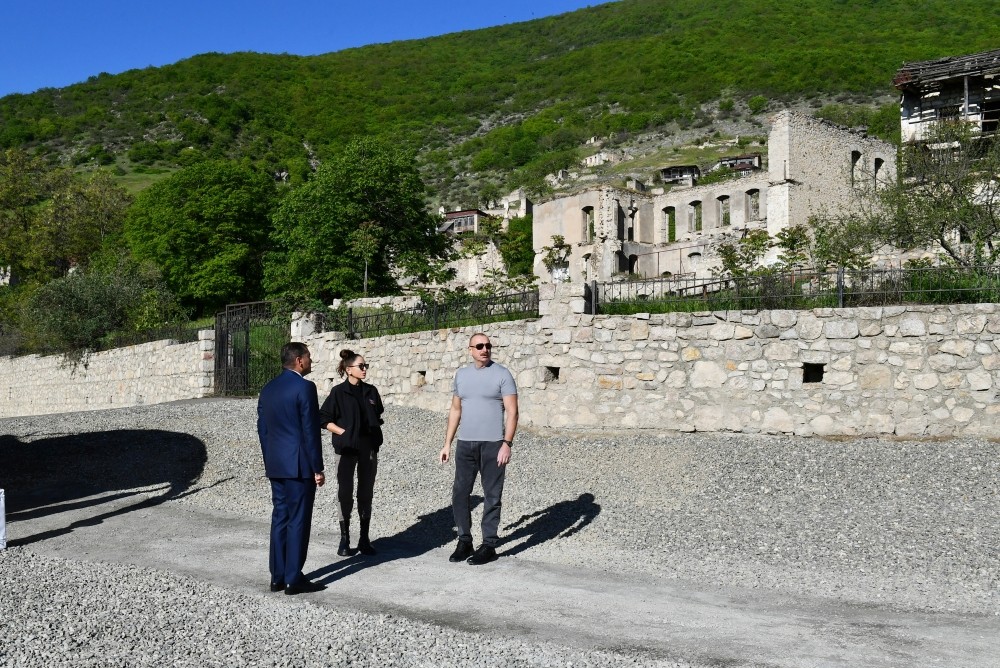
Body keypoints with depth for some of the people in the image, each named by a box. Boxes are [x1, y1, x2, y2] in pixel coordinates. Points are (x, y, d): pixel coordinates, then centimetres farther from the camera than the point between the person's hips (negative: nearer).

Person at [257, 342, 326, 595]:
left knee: (280, 518, 12)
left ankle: (278, 577, 16)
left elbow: (262, 429, 14)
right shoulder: (304, 387, -13)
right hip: (299, 465, -8)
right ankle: (294, 579, 3)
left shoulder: (268, 388, 11)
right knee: (298, 521, -1)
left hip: (275, 465, 8)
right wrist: (318, 468, -10)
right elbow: (310, 431, -15)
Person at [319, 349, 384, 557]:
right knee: (345, 494, 2)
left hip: (369, 449, 4)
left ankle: (364, 539, 16)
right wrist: (343, 432, -12)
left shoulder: (371, 391, 7)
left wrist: (375, 428, 4)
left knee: (366, 494, 7)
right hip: (346, 449, -4)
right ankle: (344, 540, 11)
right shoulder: (338, 392, -5)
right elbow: (324, 419, -4)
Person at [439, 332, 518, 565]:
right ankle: (464, 541, 18)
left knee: (492, 496, 3)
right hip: (465, 445, 5)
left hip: (492, 445, -5)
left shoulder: (502, 374, -3)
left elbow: (512, 412, -7)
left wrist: (507, 444, -17)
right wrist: (447, 443, 12)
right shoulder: (461, 374, 11)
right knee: (460, 494, 6)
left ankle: (489, 545, 11)